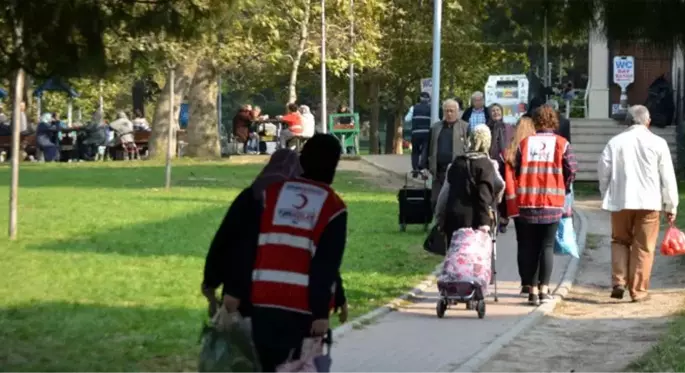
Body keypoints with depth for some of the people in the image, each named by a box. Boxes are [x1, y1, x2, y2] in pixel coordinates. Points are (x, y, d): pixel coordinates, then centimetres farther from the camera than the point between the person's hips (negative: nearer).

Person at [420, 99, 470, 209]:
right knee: (435, 201, 3)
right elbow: (427, 148, 16)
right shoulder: (435, 128, 16)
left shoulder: (465, 128, 4)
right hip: (438, 172, 4)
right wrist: (424, 166, 7)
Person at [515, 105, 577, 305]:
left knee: (530, 248, 7)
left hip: (527, 202, 1)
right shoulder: (561, 144, -1)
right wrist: (563, 189, 12)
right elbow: (571, 170, -4)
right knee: (547, 246, 4)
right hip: (552, 203, -1)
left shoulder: (524, 143, 4)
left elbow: (516, 169, 3)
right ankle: (544, 289, -2)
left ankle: (532, 290, 6)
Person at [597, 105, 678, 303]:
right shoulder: (657, 143, -1)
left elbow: (603, 172, 4)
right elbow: (668, 177, 0)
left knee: (620, 241, 17)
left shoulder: (615, 142, 2)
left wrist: (607, 197, 17)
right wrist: (671, 205, 6)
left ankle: (619, 282, 2)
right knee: (644, 248, 5)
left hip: (620, 201, 1)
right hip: (649, 202, -1)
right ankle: (638, 291, 5)